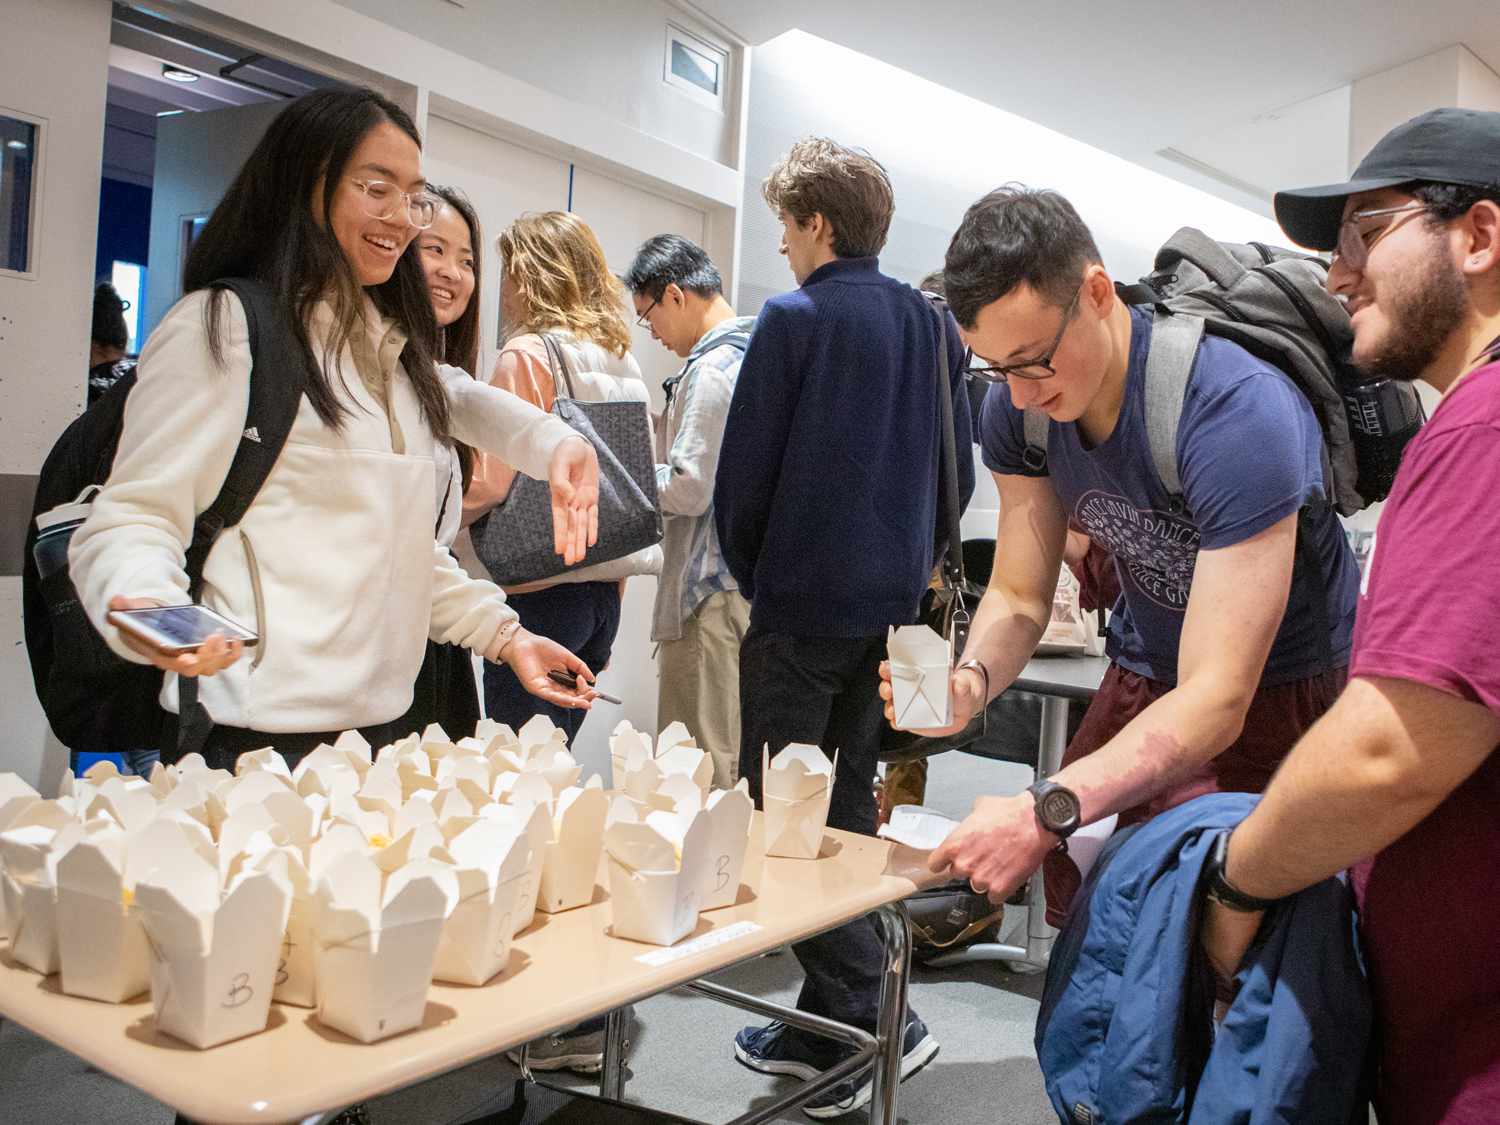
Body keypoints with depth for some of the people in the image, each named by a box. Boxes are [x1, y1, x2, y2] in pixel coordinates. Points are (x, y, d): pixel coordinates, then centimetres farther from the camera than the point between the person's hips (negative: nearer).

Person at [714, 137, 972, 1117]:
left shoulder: (794, 320, -11)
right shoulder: (933, 326, 9)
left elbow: (743, 476, -10)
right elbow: (955, 474, 12)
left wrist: (753, 576, 6)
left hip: (802, 605, -7)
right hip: (890, 606, 7)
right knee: (847, 810, 15)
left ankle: (873, 1018, 2)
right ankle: (825, 1025, 24)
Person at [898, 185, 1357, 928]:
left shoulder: (1237, 413, -32)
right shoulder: (1017, 406, -12)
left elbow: (1216, 699, -35)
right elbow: (1018, 596, -5)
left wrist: (1047, 811, -47)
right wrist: (971, 680, -27)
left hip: (1279, 693, -5)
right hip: (1144, 678, 5)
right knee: (1072, 904, 4)